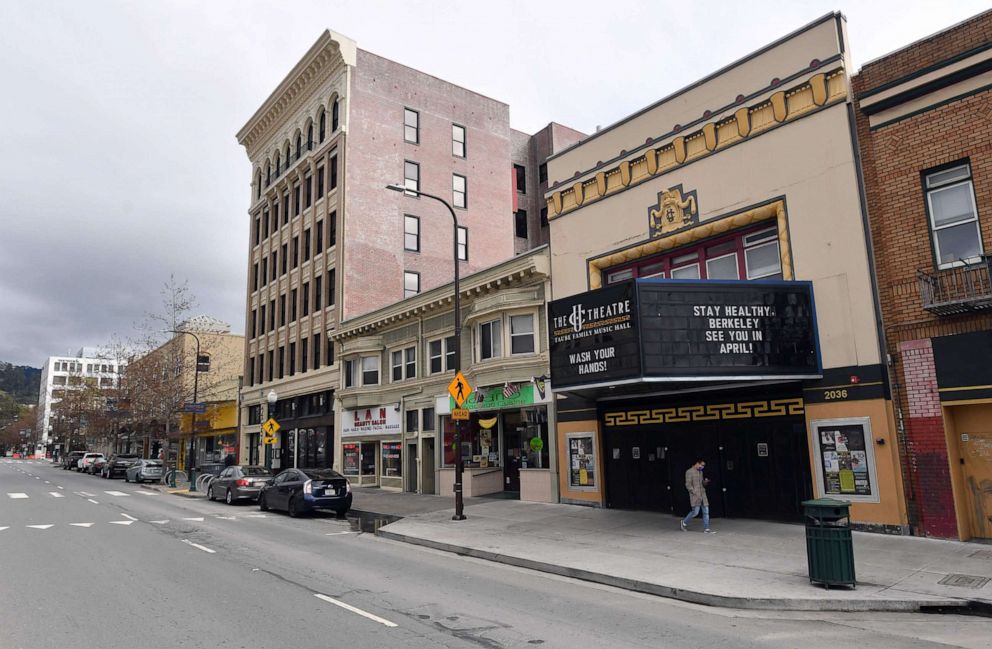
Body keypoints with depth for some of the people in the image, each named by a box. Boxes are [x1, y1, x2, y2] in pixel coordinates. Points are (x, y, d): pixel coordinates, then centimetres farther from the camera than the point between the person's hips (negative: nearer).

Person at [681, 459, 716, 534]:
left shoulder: (700, 472, 15)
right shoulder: (689, 472, -9)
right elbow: (688, 485, -13)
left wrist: (706, 481, -1)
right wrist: (696, 494, -19)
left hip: (702, 494, 7)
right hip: (695, 495, -7)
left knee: (706, 511, 1)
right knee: (695, 512, -8)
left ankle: (706, 529, 5)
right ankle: (684, 522, 13)